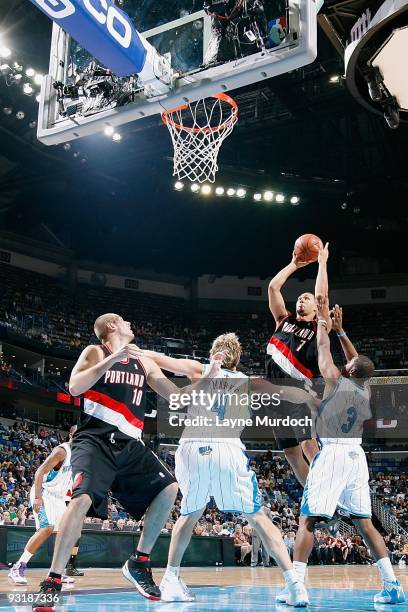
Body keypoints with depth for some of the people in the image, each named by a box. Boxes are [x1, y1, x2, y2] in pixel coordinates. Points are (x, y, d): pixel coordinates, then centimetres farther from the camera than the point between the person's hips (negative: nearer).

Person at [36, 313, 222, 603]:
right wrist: (113, 358, -19)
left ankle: (139, 562, 8)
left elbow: (178, 396, 17)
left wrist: (209, 377, 5)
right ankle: (52, 581, -13)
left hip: (130, 443, 6)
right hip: (96, 439, -6)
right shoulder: (96, 352, 3)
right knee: (83, 498, -25)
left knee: (169, 488, -4)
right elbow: (75, 387, -14)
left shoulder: (144, 363, 17)